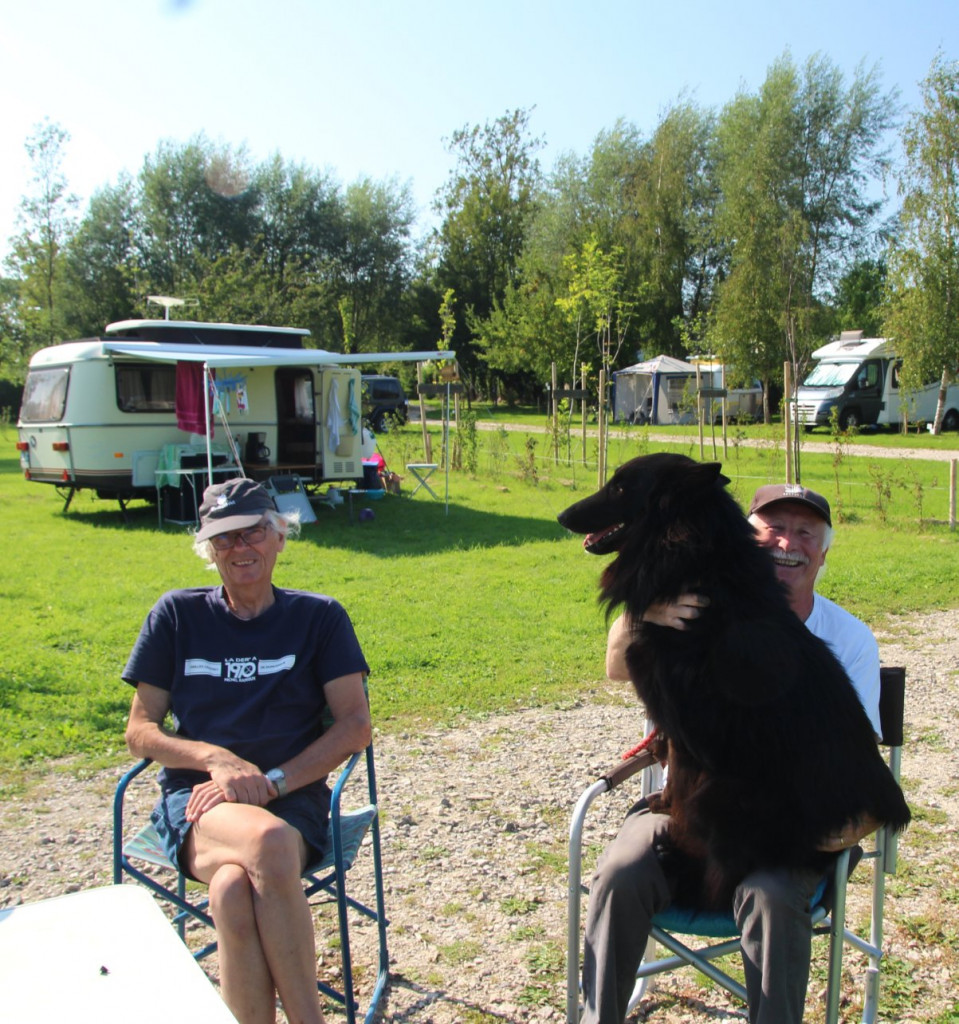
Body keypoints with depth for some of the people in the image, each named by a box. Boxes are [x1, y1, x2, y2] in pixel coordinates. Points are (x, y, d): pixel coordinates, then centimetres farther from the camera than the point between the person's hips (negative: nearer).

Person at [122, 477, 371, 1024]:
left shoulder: (319, 616, 7)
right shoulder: (178, 615, 9)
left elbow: (356, 724, -1)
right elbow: (140, 731, 7)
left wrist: (269, 782, -13)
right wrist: (217, 759, -12)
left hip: (291, 796, 0)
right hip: (197, 798, 1)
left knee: (234, 891, -34)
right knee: (268, 842, -35)